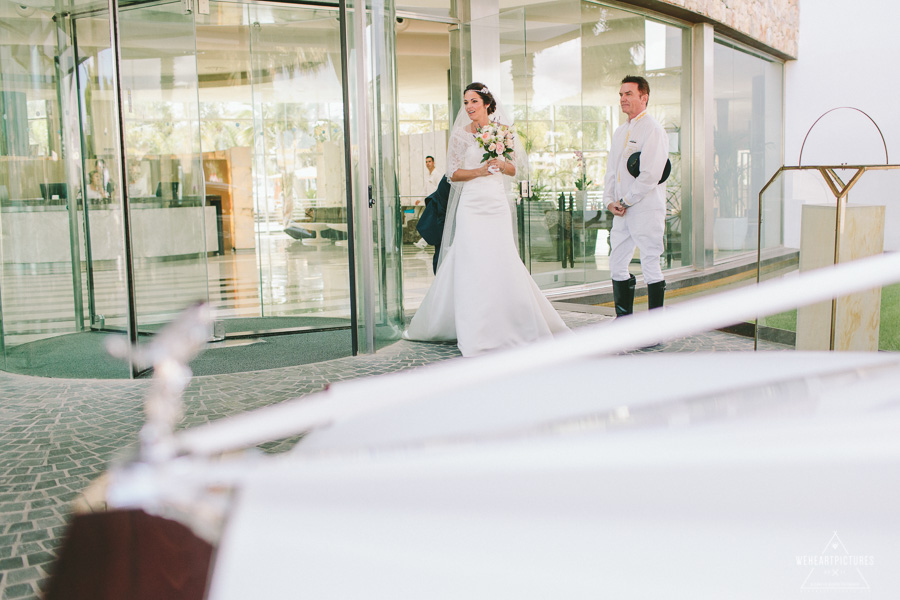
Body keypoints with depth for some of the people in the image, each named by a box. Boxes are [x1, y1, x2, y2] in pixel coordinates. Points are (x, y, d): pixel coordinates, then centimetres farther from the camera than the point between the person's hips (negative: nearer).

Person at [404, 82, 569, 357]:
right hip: (472, 207, -2)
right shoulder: (461, 134, 3)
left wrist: (501, 164, -8)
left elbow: (514, 170, 13)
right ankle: (474, 332, 0)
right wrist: (480, 171, -13)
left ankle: (507, 327, 13)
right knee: (472, 266, -6)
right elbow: (452, 173, 0)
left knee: (502, 264, 0)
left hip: (498, 206, 2)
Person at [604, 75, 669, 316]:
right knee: (617, 266, 10)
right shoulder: (620, 131, 17)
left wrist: (624, 201, -12)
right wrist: (609, 201, 3)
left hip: (646, 210, -8)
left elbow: (650, 176, -17)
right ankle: (624, 320, 21)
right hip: (622, 212, 8)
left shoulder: (653, 130, -10)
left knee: (651, 267, -3)